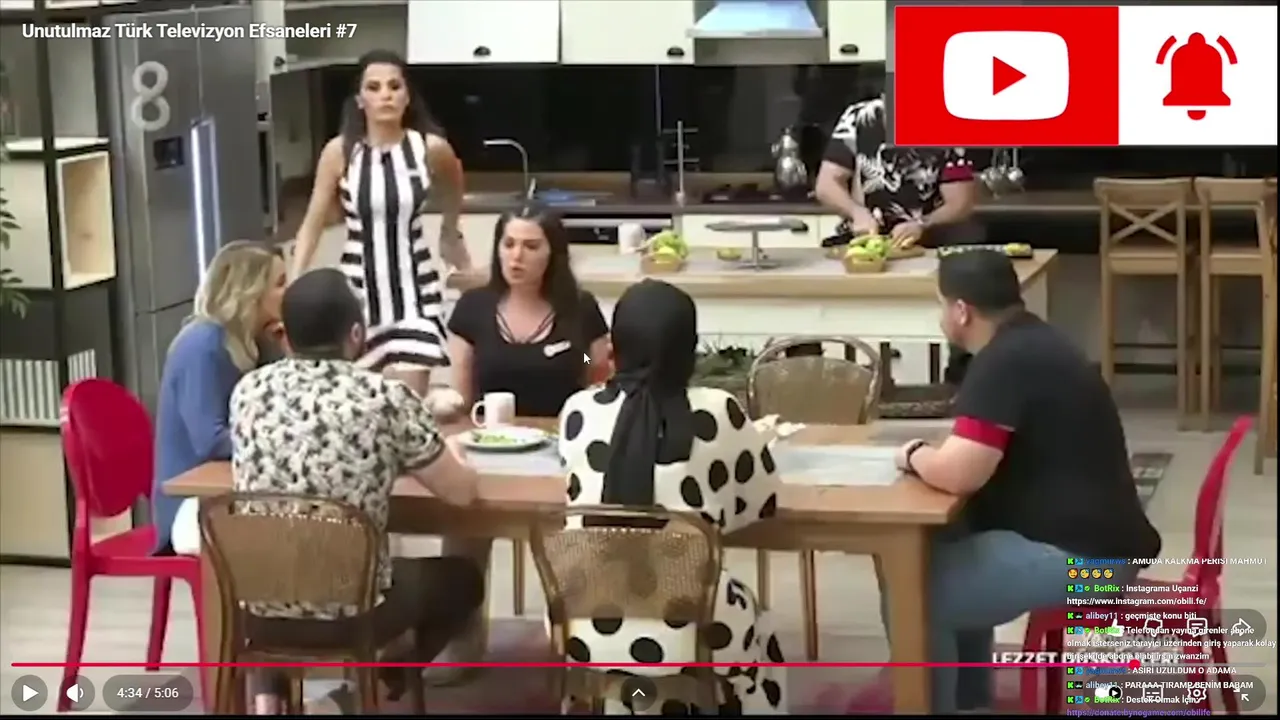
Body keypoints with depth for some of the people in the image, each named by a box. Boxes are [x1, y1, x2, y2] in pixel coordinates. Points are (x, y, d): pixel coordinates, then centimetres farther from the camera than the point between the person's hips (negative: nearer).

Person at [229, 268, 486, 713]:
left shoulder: (248, 390, -1)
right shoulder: (385, 398, -13)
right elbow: (462, 492, -4)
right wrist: (447, 449, 19)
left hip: (258, 610, 3)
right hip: (348, 613, -3)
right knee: (462, 578, 25)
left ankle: (268, 695, 19)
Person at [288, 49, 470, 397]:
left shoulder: (431, 148, -8)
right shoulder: (339, 152, -9)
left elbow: (452, 186, 16)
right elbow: (312, 225, -3)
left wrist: (451, 235, 31)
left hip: (413, 286, 0)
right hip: (358, 287, 0)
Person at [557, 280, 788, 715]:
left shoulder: (578, 411, -3)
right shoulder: (717, 413, -9)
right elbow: (763, 502, 5)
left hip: (587, 630, 2)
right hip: (688, 631, -2)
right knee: (750, 624, 32)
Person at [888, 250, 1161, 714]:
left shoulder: (1004, 363, -19)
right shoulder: (1030, 345, 13)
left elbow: (958, 473, -25)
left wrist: (914, 456, -5)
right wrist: (933, 453, 7)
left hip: (1082, 555, -11)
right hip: (1083, 534, 11)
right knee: (947, 557, 23)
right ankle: (968, 701, 29)